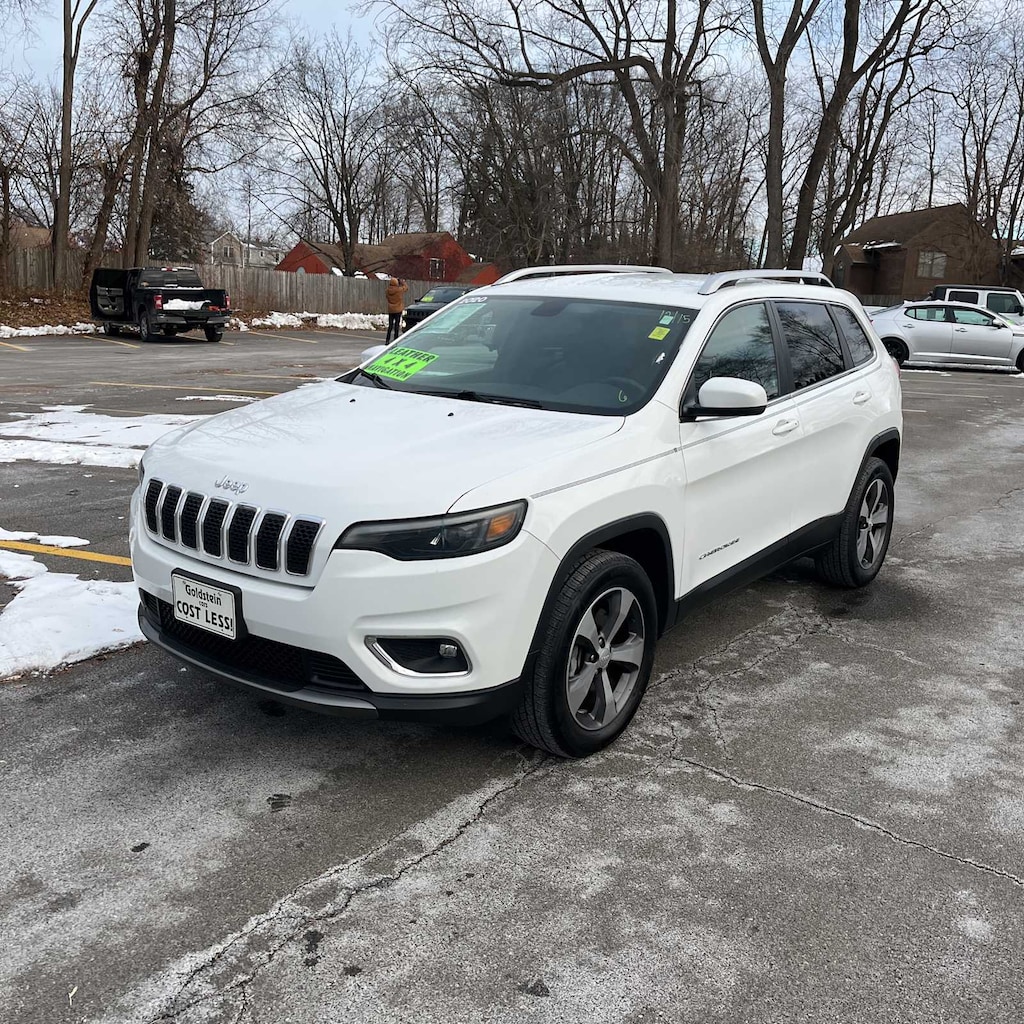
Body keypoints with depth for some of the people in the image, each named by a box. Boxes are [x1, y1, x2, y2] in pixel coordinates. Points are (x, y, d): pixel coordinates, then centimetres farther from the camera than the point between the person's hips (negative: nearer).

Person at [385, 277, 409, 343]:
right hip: (398, 310, -4)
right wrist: (402, 281, 13)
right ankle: (395, 340, 2)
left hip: (390, 310, 4)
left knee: (390, 325, 8)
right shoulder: (399, 290, -15)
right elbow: (406, 287, 1)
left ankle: (387, 340, 4)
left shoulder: (388, 290, -6)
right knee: (397, 325, 2)